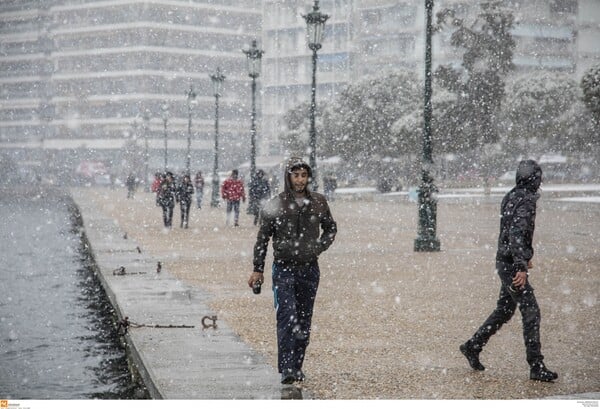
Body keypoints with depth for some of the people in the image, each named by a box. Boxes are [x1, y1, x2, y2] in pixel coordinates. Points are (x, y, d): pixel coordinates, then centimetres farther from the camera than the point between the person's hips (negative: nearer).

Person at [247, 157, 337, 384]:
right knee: (287, 317, -16)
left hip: (310, 269, 3)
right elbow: (262, 239, 4)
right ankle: (286, 369, -19)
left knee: (304, 321, 9)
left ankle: (297, 367, 19)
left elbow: (331, 228, 20)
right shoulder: (275, 205, -3)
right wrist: (258, 270, 2)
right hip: (284, 269, -3)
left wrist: (319, 247, 4)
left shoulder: (318, 203, 4)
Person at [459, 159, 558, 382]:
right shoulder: (525, 201, -18)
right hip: (512, 264, -10)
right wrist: (522, 267, -31)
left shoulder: (511, 197, 11)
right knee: (531, 313, -7)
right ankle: (536, 367, -5)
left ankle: (472, 346, 25)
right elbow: (516, 236, -28)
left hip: (505, 262, 10)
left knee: (504, 310, 18)